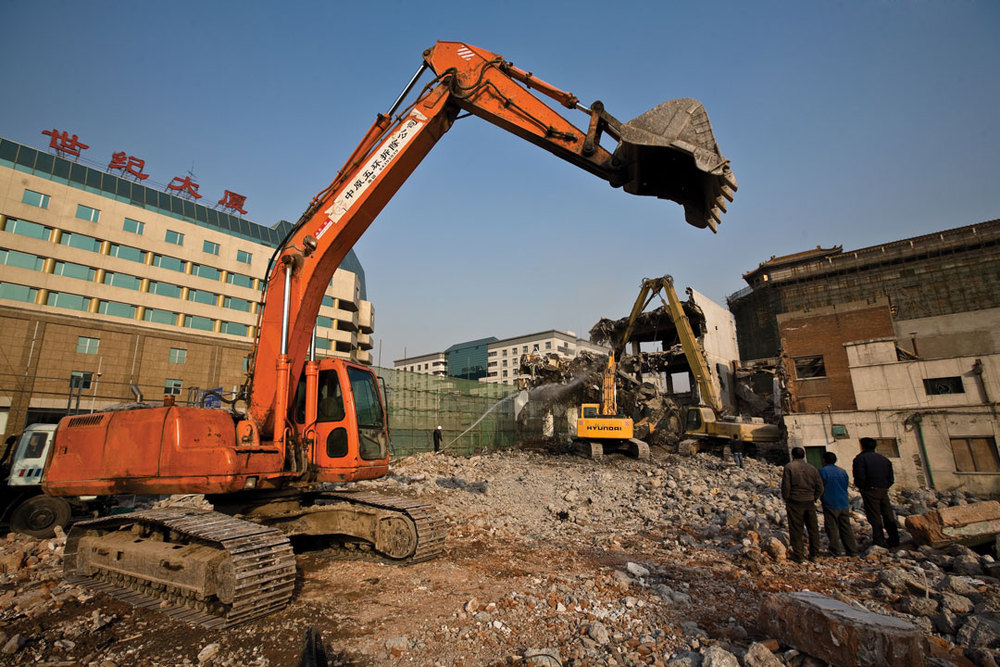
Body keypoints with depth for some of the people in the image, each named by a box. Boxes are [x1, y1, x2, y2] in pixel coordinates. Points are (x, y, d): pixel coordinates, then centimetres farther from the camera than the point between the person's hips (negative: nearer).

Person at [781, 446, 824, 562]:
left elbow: (786, 486, -10)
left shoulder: (789, 467, -7)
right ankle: (814, 554, 24)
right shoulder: (812, 469, 6)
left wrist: (786, 500, 2)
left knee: (796, 530, 3)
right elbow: (820, 488, 5)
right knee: (813, 528, 16)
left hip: (795, 502, -4)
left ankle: (798, 556, 7)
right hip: (810, 503, 4)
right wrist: (813, 499, 14)